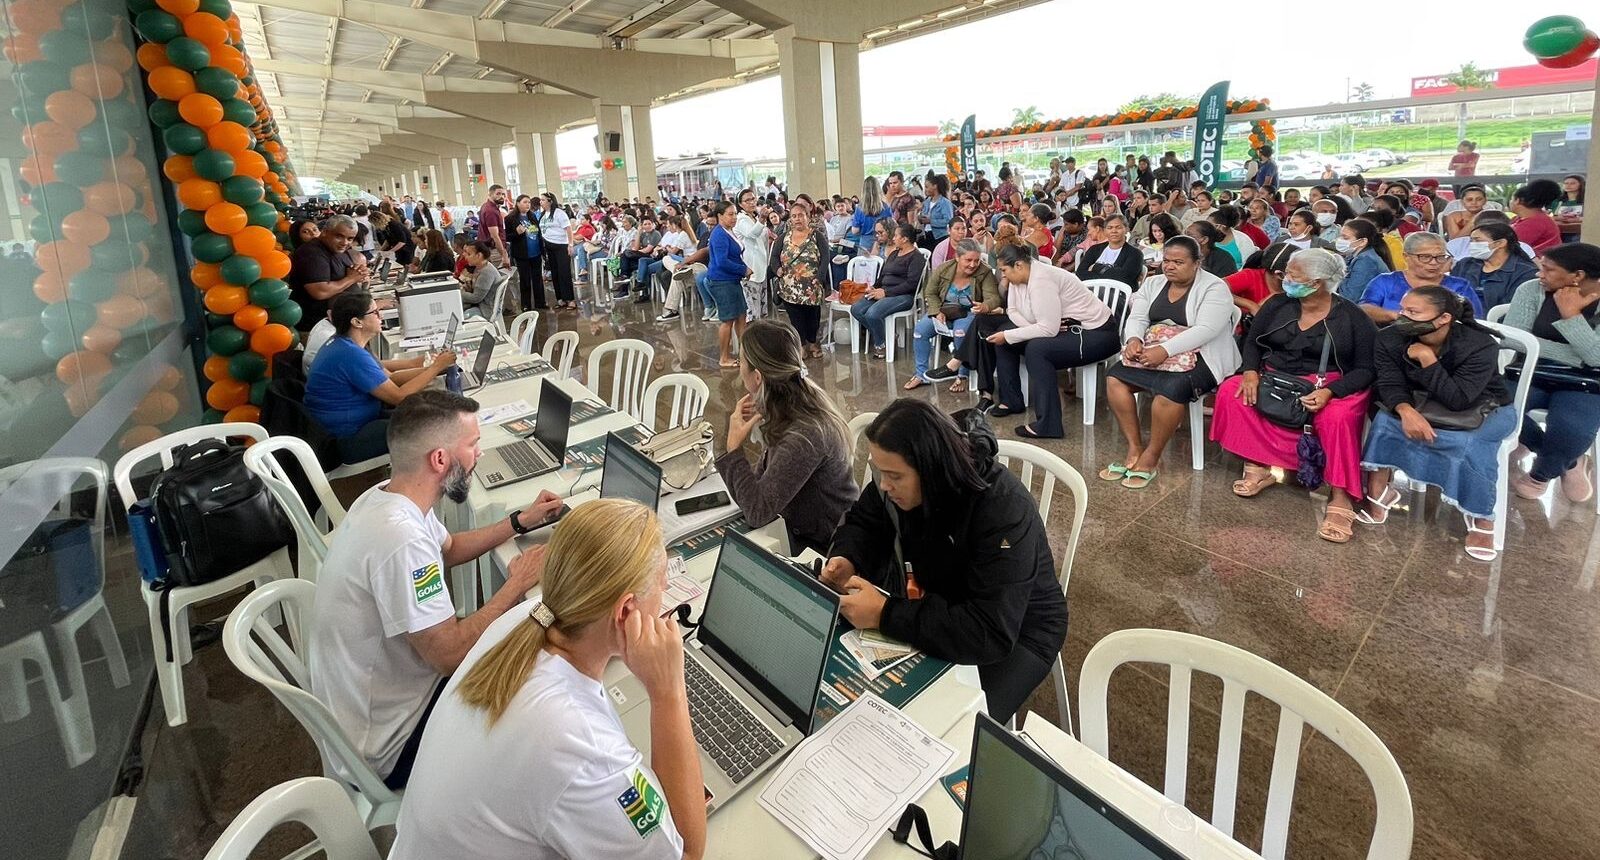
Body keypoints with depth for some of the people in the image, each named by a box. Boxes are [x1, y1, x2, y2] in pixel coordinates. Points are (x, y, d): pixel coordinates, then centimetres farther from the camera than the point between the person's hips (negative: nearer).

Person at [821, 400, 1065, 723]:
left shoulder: (1004, 510, -34)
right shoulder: (901, 479, -14)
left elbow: (992, 634, -38)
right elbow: (862, 523, 5)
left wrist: (885, 615, -39)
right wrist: (848, 561, -18)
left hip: (1017, 630, -5)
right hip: (937, 602, 6)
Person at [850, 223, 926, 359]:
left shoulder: (916, 257, -4)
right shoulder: (894, 254, 23)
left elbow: (911, 284, -15)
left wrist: (886, 292, -17)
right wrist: (874, 288, 3)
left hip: (903, 296, -9)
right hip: (883, 292, 9)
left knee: (872, 313, -31)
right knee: (856, 309, -15)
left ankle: (880, 344, -5)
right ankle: (879, 336, -2)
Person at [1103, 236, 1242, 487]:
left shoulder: (1214, 288, -7)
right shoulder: (1153, 283, 13)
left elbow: (1205, 330, -20)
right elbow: (1137, 318, 5)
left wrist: (1165, 350, -31)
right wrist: (1134, 339, -19)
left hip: (1197, 357, -6)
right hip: (1152, 351, 6)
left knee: (1171, 389, -35)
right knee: (1115, 377, -17)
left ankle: (1151, 457, -17)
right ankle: (1134, 449, -12)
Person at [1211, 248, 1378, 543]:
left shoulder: (1352, 318, -6)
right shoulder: (1277, 305, 4)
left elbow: (1365, 369, -7)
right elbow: (1252, 342, 9)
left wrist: (1329, 392, -24)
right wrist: (1250, 371, -12)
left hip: (1329, 387, -4)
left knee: (1337, 418, -36)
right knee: (1230, 391, -22)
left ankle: (1340, 499, -28)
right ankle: (1258, 468, -16)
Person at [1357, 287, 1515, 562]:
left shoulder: (1481, 345, -27)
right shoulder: (1389, 339, -16)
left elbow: (1457, 400, -34)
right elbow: (1390, 384, -21)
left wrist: (1426, 357, -36)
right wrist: (1406, 410, -43)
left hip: (1486, 409, -3)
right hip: (1425, 405, 3)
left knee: (1471, 442, -35)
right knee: (1386, 419, -29)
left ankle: (1481, 518, -18)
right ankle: (1378, 491, -21)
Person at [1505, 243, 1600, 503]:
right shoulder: (1532, 290, -2)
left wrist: (1571, 315, -20)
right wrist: (1576, 356, -16)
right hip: (1532, 375, 2)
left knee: (1570, 432, -32)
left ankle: (1540, 474, 7)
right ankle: (1569, 463, 0)